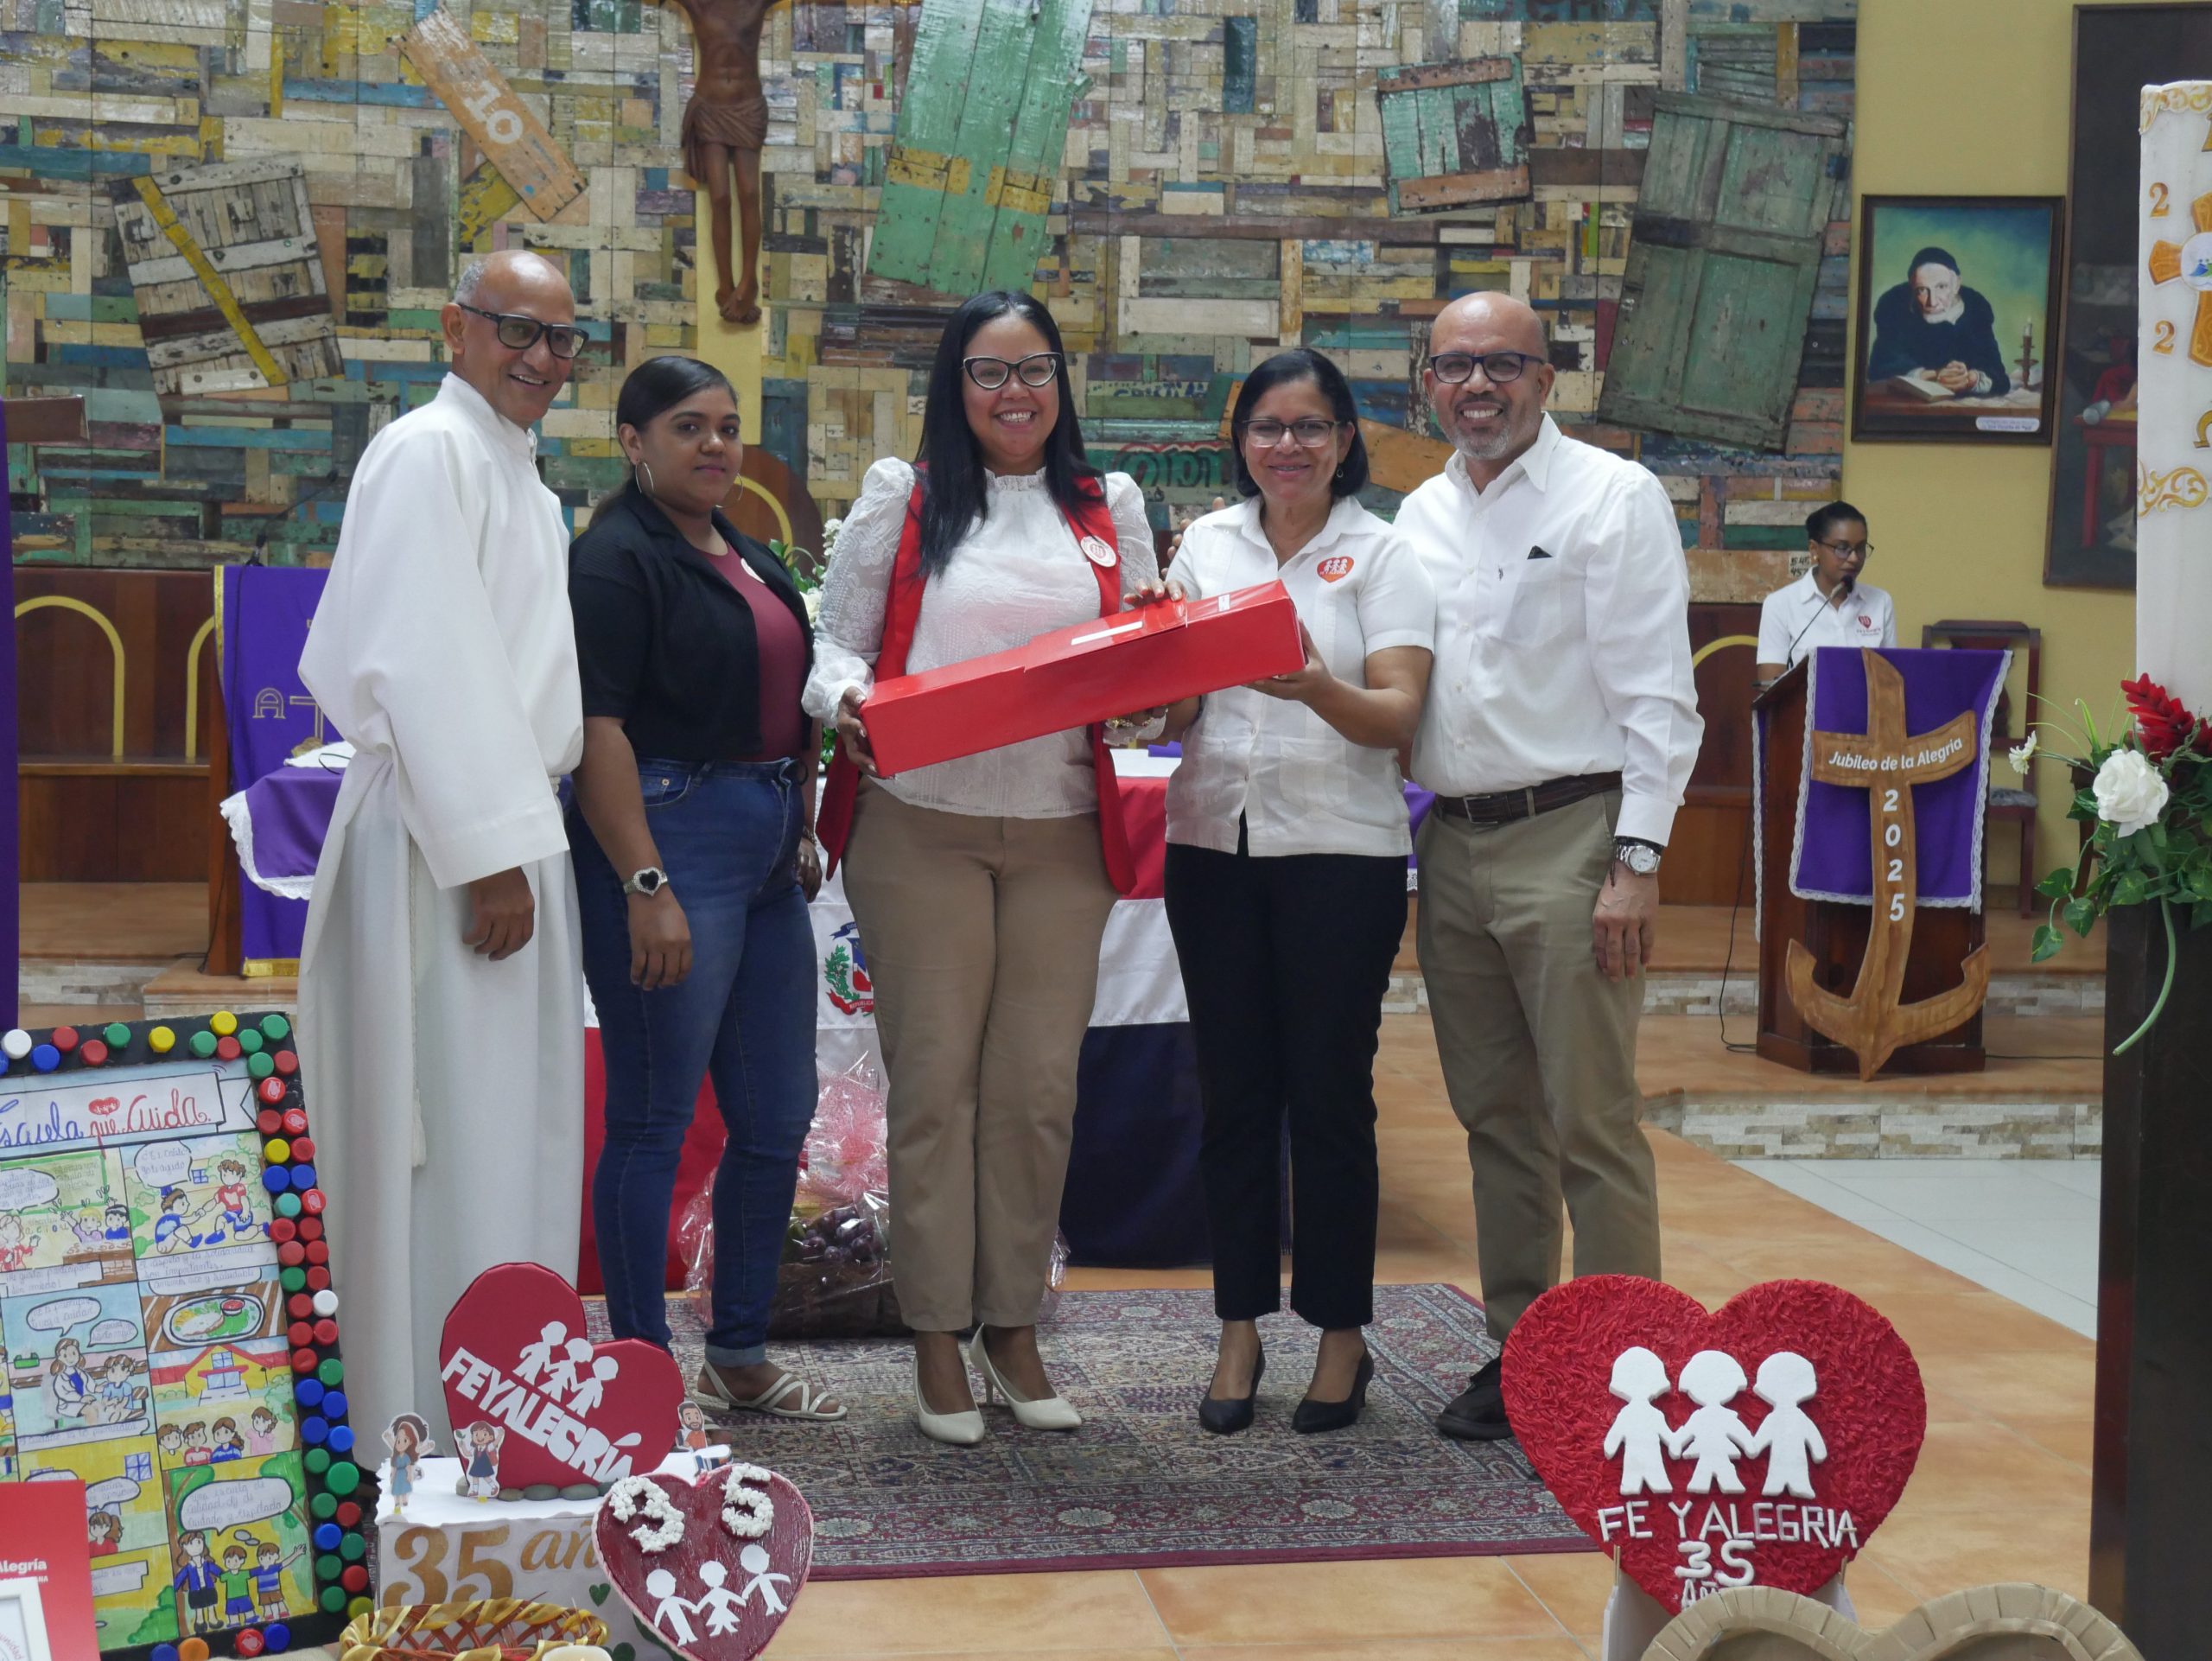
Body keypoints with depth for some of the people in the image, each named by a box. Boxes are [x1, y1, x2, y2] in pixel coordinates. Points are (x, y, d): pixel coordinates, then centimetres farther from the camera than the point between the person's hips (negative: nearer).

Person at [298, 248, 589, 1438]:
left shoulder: (521, 476, 19)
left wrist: (523, 840, 14)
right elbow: (420, 664, -19)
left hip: (507, 827, 10)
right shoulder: (429, 453, -12)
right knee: (451, 1134, -5)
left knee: (507, 1133, 14)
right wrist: (489, 857, -21)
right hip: (447, 844, -10)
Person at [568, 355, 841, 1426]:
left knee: (777, 1118, 12)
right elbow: (598, 732, -17)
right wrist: (646, 887, -22)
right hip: (670, 838, -9)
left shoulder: (747, 555, 17)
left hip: (766, 854, 9)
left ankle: (739, 1357, 26)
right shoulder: (617, 558, -9)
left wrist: (801, 832, 18)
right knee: (653, 1121, -1)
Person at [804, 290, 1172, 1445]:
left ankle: (1013, 1324, 18)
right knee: (935, 1080, 1)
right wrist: (846, 697, -16)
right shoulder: (902, 499, 8)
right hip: (922, 829, -2)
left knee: (1039, 1087, 5)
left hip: (1061, 833, 2)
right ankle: (937, 1335, 11)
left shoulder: (1110, 508, 14)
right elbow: (838, 637, 5)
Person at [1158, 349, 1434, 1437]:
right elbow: (1170, 710, 8)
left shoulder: (1382, 553, 1)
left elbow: (1397, 716, -9)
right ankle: (1240, 1331, 18)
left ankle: (1342, 1337, 14)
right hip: (1214, 844, 3)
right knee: (1232, 1091, 7)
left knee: (1329, 1093, 1)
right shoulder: (1206, 544, 10)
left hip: (1340, 849, -3)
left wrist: (1319, 690, -29)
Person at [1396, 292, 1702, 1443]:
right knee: (1495, 1119, 13)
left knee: (1592, 1125, -6)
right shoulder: (1420, 515, 15)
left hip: (1567, 836, -6)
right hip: (1451, 840, 6)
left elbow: (1656, 695, -8)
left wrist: (1637, 860, -15)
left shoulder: (1611, 497, -3)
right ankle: (1516, 1350, 23)